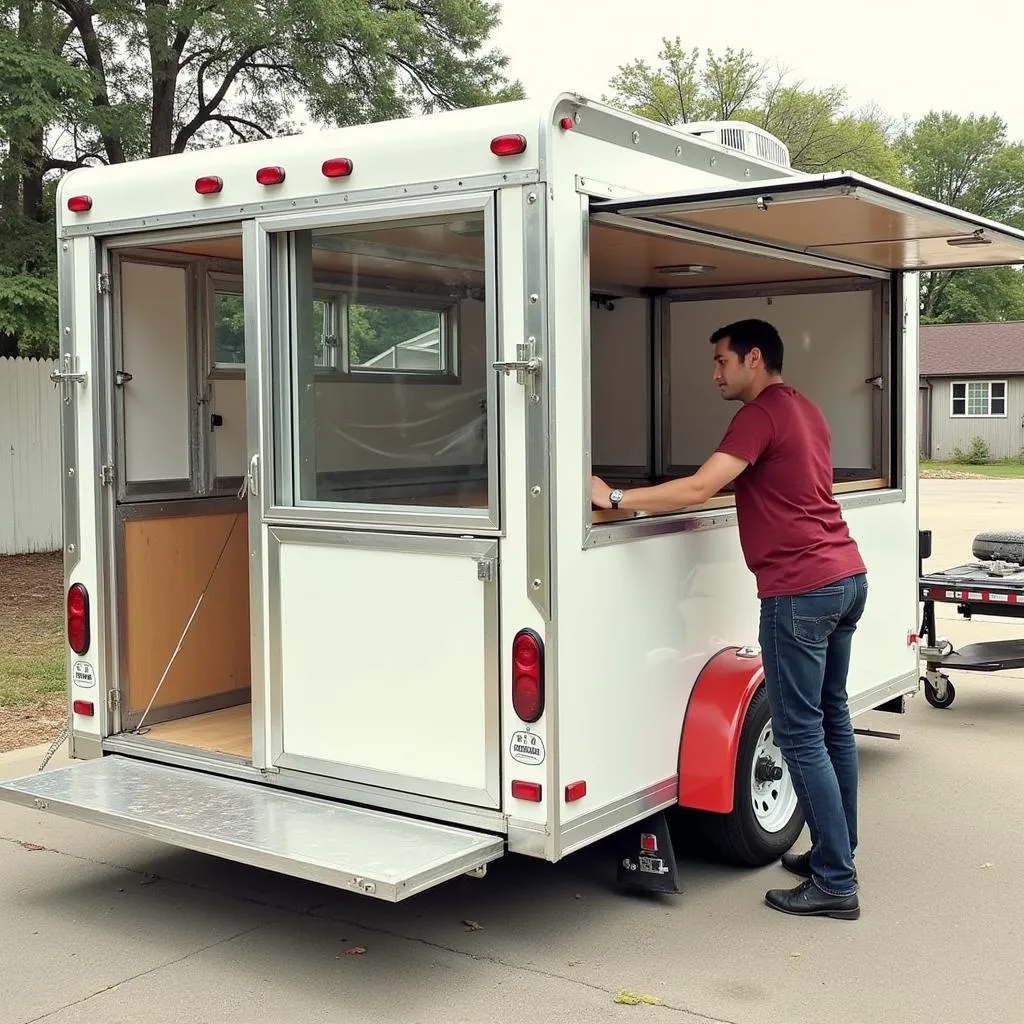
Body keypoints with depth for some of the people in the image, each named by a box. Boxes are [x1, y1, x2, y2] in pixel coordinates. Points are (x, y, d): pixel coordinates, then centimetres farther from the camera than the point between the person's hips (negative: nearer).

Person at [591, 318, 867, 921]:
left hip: (801, 588, -10)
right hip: (847, 576, 10)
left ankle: (835, 883, -1)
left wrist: (616, 498, -16)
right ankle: (836, 854, 25)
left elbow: (698, 490, -20)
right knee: (833, 720, 15)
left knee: (800, 734, -5)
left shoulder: (763, 414, -11)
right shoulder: (806, 409, 17)